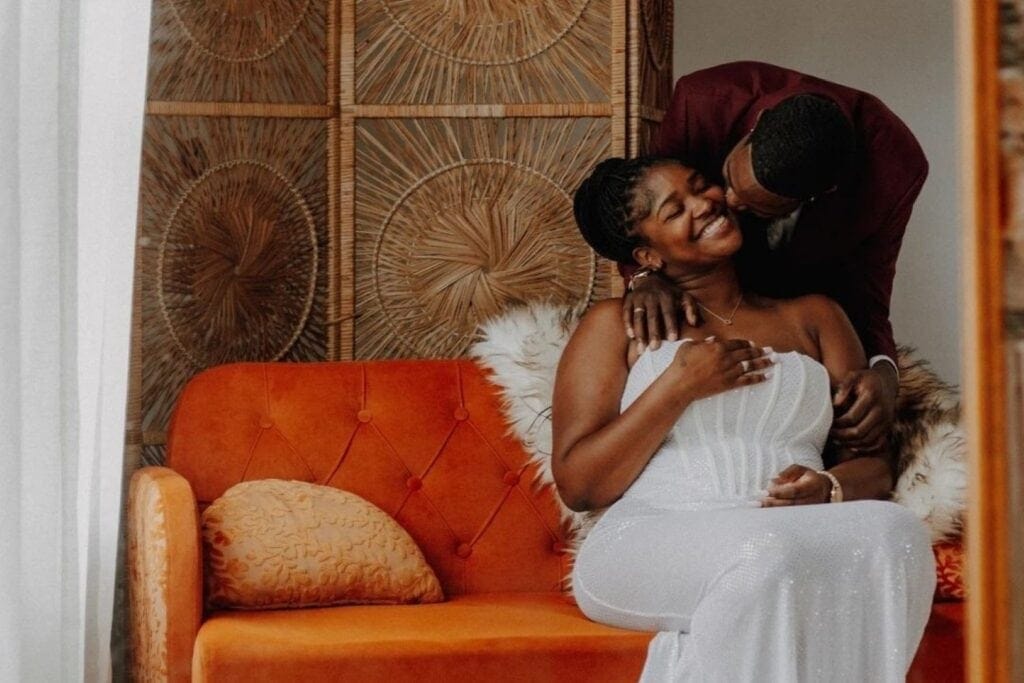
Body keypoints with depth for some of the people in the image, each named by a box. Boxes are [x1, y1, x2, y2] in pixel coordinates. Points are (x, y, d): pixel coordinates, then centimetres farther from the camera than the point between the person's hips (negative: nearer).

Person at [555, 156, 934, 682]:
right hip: (656, 539, -3)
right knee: (762, 560, -39)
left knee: (893, 532, -31)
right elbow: (576, 485, 5)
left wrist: (828, 488, -8)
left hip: (798, 537, 4)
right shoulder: (617, 325, 16)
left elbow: (874, 465, 17)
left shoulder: (813, 317, 24)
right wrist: (679, 386, -5)